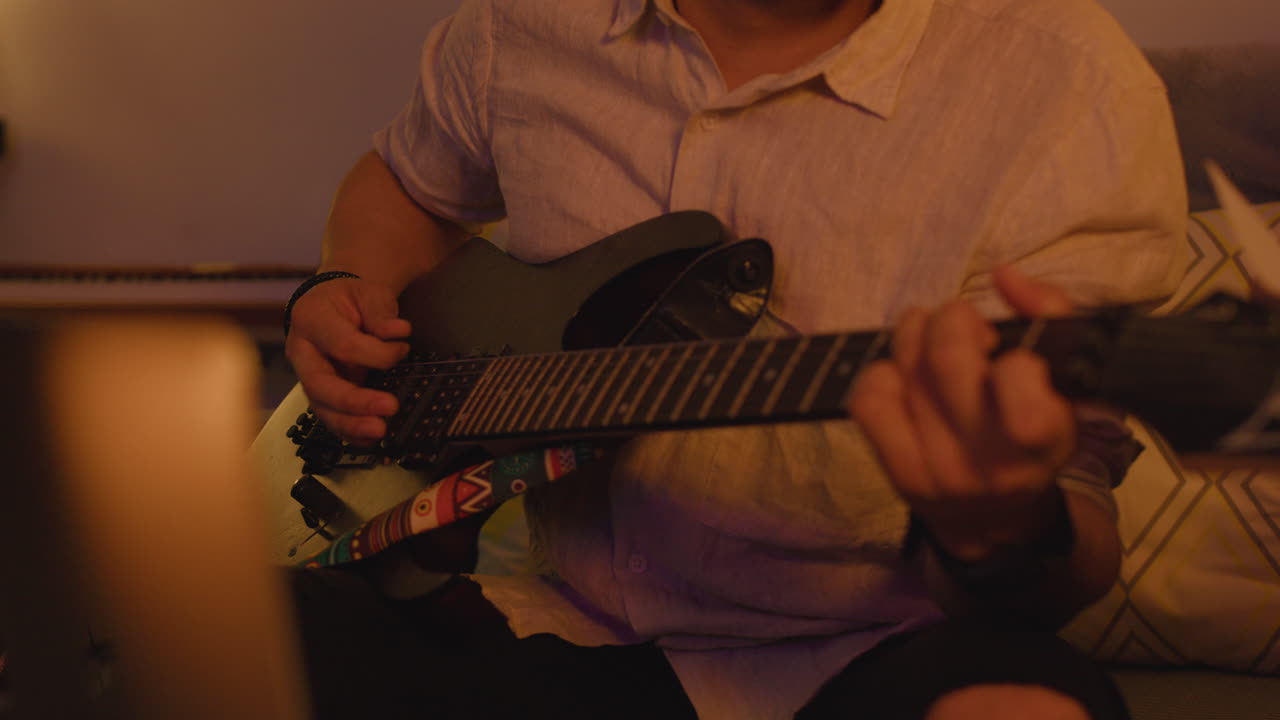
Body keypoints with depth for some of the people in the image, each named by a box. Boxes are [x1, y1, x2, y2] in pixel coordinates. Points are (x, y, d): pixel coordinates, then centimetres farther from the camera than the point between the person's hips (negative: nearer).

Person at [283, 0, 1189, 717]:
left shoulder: (1073, 89, -12)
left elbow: (1083, 555, -13)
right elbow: (408, 179, 26)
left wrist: (1003, 536, -37)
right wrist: (345, 295, 4)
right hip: (557, 625, 4)